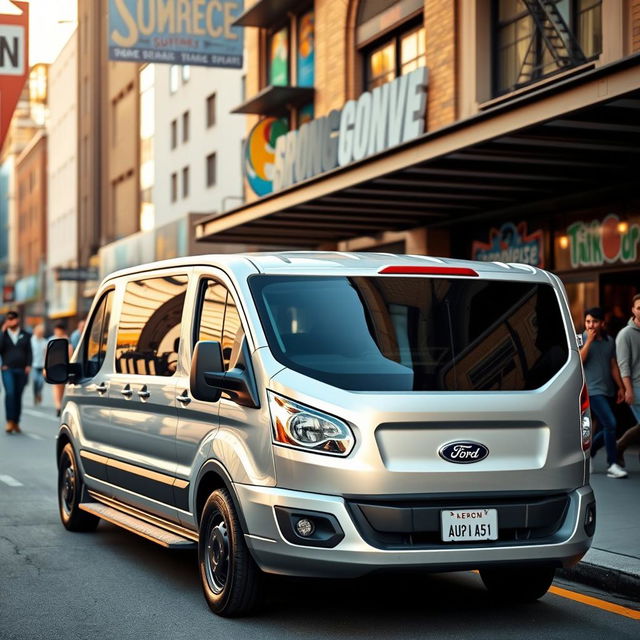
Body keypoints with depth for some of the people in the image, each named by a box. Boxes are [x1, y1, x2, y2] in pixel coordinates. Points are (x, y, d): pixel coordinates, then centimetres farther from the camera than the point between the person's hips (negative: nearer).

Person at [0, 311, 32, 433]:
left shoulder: (25, 335, 13)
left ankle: (16, 422, 10)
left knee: (18, 396, 4)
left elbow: (29, 352, 10)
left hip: (22, 370, 2)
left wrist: (28, 365, -3)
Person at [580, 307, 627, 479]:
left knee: (606, 429, 9)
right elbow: (579, 360, -17)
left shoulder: (609, 341, 12)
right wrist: (589, 340, -17)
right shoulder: (581, 339, -3)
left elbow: (613, 366, 17)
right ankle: (612, 465, -12)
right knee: (611, 424, -18)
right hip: (593, 390, -7)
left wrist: (620, 387, 14)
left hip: (608, 391, 7)